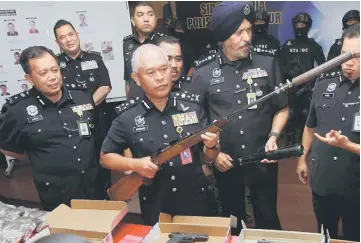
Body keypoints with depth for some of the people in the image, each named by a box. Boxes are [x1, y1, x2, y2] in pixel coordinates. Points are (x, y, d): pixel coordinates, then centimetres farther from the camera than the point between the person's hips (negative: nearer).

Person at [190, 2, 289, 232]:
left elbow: (282, 108, 5)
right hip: (225, 162, 0)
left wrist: (273, 136, -11)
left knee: (268, 219, 17)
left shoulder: (268, 63, -5)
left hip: (262, 159, 0)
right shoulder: (204, 72, -6)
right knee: (232, 220, 20)